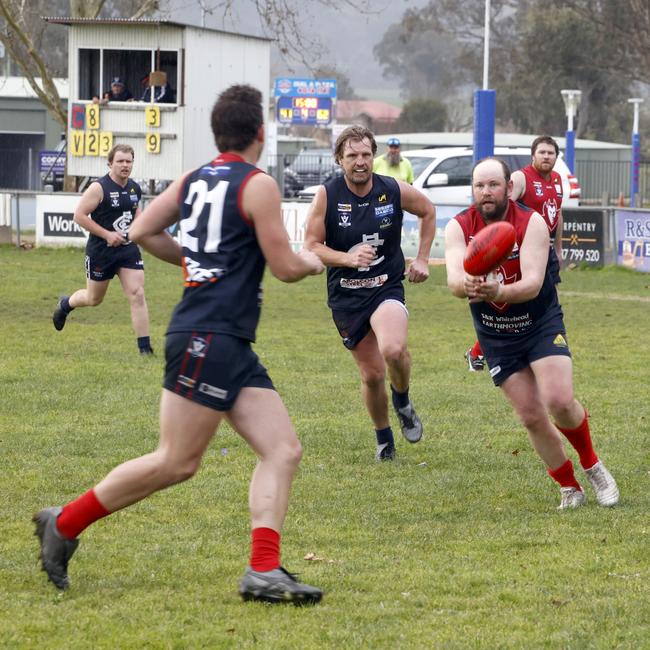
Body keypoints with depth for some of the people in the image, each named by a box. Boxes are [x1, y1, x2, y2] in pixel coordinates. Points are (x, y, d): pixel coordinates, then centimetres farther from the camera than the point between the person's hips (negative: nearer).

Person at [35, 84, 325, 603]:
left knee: (283, 450, 1)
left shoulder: (193, 180, 13)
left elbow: (143, 232, 16)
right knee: (177, 462, -4)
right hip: (209, 339, -9)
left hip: (233, 346, 9)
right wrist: (312, 263, 14)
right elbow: (285, 267, -9)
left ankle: (264, 570, -8)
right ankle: (65, 523, 6)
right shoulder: (258, 185, -10)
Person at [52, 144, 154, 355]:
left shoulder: (135, 188, 4)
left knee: (137, 295, -9)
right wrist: (107, 234, -21)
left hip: (128, 249, 4)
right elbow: (79, 215, -18)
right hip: (101, 251, -4)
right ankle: (65, 304, 48)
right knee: (94, 299, 14)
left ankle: (145, 346, -7)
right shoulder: (99, 188, -16)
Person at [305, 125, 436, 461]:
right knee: (372, 374, 5)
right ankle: (383, 438, 31)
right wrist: (348, 258, -22)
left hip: (387, 287, -1)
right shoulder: (327, 195, -8)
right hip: (345, 295, 1)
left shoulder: (395, 191, -5)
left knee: (393, 350, -30)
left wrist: (422, 259, 10)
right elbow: (312, 246, -6)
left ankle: (402, 400, 3)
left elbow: (428, 211, 15)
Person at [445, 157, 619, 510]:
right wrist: (468, 285, -51)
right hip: (496, 336, 2)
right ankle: (569, 486, 19)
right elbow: (454, 280, -26)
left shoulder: (532, 223, -18)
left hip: (542, 324, -2)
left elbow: (533, 284, -30)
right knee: (532, 417, 0)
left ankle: (592, 465, 8)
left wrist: (498, 291, -51)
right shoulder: (458, 228, -11)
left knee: (559, 401, -19)